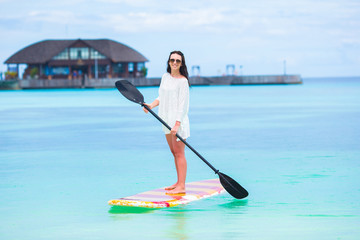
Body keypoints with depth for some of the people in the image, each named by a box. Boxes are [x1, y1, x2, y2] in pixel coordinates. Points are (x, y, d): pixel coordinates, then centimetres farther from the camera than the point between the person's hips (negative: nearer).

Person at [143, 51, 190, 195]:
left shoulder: (183, 81, -12)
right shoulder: (165, 77, 12)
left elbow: (183, 104, -16)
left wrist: (177, 124, -22)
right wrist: (151, 105, 0)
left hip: (178, 119, -8)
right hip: (167, 119, 8)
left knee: (179, 152, -8)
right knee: (174, 152, 13)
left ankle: (181, 187, -9)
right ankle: (179, 182, 21)